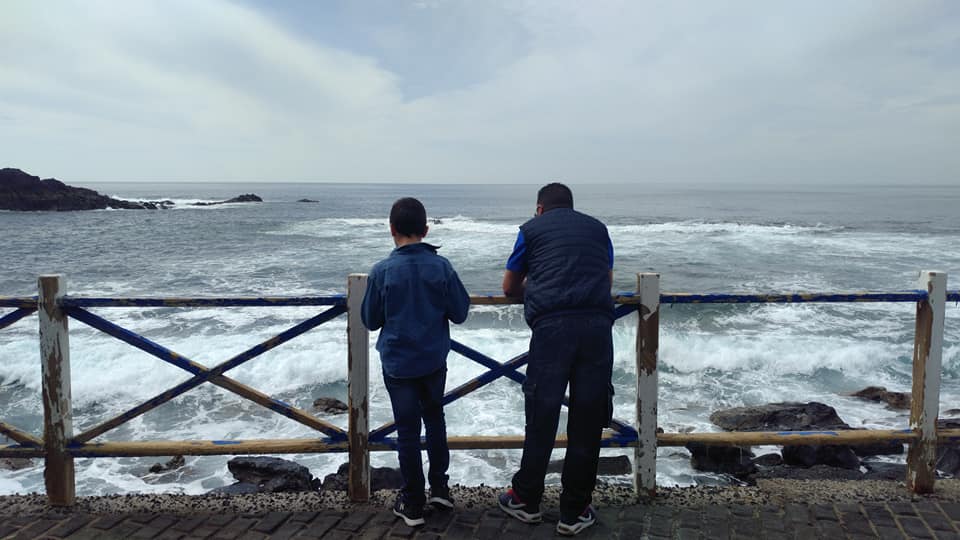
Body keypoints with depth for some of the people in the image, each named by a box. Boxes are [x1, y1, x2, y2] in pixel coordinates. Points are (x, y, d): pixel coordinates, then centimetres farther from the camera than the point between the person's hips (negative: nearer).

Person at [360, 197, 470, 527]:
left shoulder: (382, 271, -13)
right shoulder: (441, 267, -9)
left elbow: (370, 321, -3)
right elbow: (459, 313, -3)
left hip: (397, 363, -2)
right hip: (434, 360, 2)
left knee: (408, 430, 7)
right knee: (434, 418, 22)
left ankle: (413, 504, 16)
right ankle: (439, 487, 26)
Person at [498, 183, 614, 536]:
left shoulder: (532, 228, 17)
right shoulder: (598, 228, 24)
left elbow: (510, 288, 25)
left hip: (552, 324, -2)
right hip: (598, 324, 2)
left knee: (541, 414, 7)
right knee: (588, 420, 6)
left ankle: (526, 500, 22)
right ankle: (575, 513, 15)